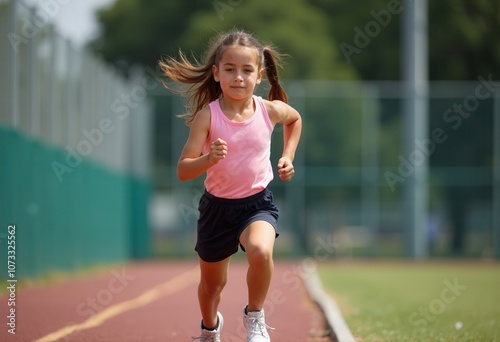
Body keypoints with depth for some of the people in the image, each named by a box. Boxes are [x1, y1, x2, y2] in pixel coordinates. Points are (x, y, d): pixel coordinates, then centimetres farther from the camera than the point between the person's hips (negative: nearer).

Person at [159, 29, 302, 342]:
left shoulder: (270, 110, -10)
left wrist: (288, 156, 6)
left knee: (261, 251, -33)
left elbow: (296, 118, 17)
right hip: (218, 206, 0)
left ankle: (255, 317, -7)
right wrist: (209, 159, -38)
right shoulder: (207, 116, -17)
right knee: (212, 283, 17)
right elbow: (183, 171, -19)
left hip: (258, 202, 0)